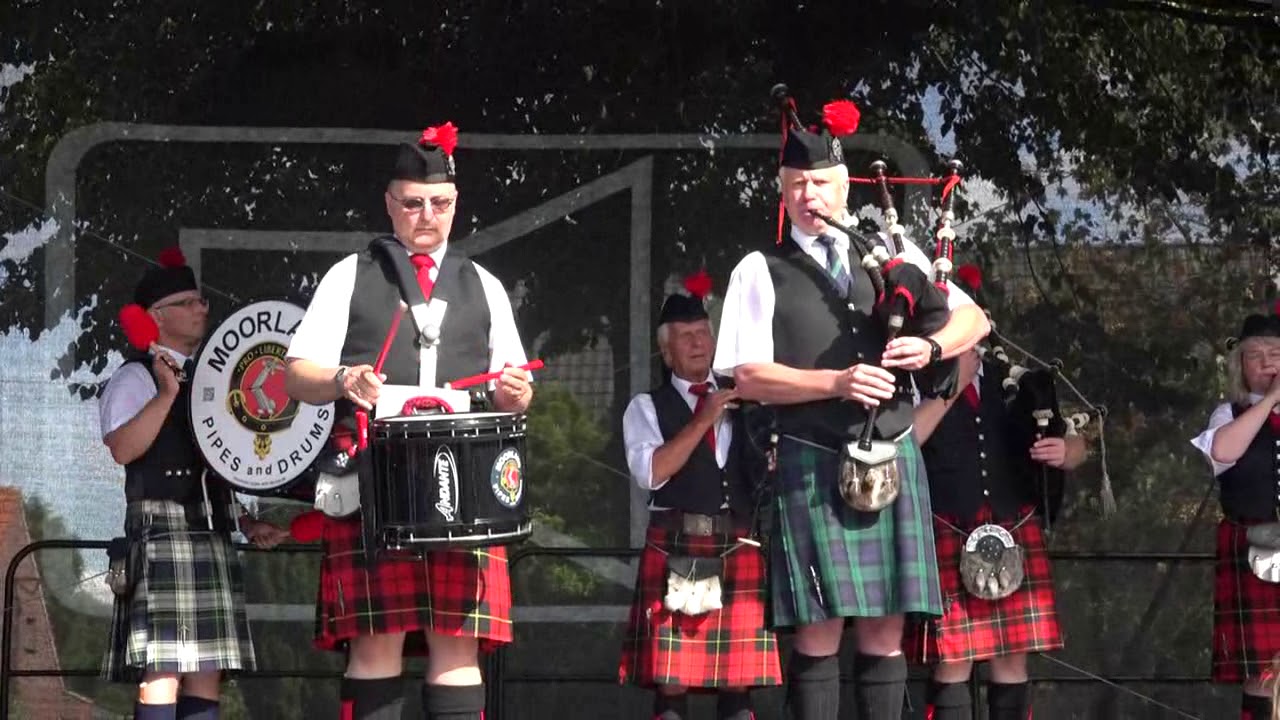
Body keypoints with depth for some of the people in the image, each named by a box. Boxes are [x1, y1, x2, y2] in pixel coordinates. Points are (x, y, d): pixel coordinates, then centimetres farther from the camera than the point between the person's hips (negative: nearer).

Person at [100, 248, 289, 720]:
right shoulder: (136, 378, -1)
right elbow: (122, 449, -17)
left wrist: (247, 523, 22)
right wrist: (167, 393, -20)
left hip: (212, 535, 8)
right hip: (162, 526, -8)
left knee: (206, 673, 3)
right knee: (162, 671, -16)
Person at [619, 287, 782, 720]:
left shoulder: (742, 402, 17)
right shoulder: (647, 408, 7)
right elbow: (651, 472, -9)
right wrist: (703, 420, -10)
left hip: (739, 553, 3)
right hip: (674, 553, -3)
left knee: (738, 681, 0)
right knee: (671, 679, -6)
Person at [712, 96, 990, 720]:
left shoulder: (892, 256, 14)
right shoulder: (761, 272, 4)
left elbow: (973, 318, 15)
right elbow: (748, 377, -3)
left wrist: (930, 347, -7)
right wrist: (837, 382, -15)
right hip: (814, 462, -3)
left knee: (885, 629, 4)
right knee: (820, 630, -5)